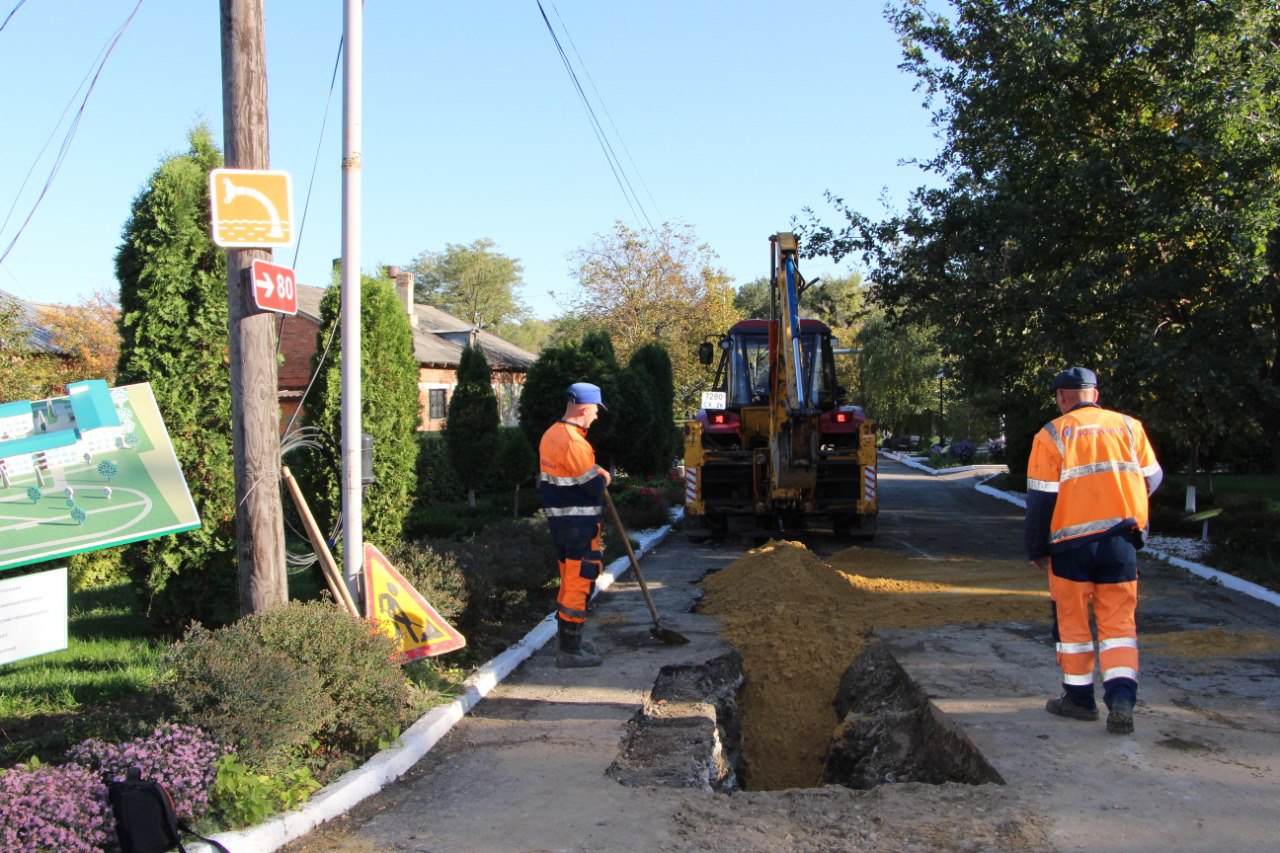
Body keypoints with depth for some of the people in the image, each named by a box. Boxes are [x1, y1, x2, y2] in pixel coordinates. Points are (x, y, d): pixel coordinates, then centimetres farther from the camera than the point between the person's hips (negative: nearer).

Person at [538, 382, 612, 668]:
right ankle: (569, 650, 3)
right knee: (580, 583, -3)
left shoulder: (550, 435, 9)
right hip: (578, 523, -10)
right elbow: (594, 487, -18)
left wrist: (594, 472, 9)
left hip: (557, 517, 10)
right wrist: (603, 478, 3)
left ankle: (566, 640, 32)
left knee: (569, 580, 21)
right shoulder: (574, 443, -22)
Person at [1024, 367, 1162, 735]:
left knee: (1073, 622, 12)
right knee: (1118, 622, 7)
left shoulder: (1052, 435, -3)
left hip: (1073, 542, -2)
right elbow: (1152, 478, 13)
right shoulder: (1129, 426, 4)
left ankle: (1079, 697, 21)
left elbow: (1040, 497, -5)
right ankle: (1121, 698, -9)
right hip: (1122, 538, 2)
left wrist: (1037, 549, 5)